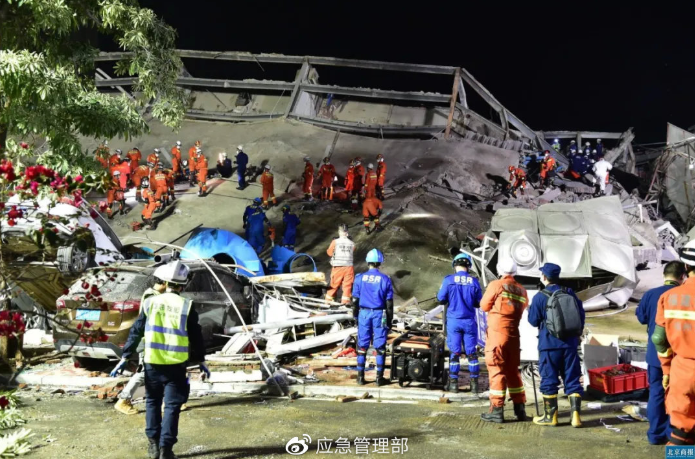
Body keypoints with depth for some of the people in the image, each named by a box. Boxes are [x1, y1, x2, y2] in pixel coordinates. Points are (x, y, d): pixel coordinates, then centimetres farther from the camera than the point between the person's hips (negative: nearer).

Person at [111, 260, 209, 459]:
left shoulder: (150, 302, 0)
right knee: (172, 406, 5)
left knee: (153, 401, 18)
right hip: (176, 365, -2)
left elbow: (136, 332, 2)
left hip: (152, 362, 2)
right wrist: (201, 360, 12)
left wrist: (125, 357, 7)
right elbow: (196, 337, 0)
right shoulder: (187, 306, -4)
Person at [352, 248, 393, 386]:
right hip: (379, 314, -1)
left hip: (364, 313, 1)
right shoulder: (385, 279, -4)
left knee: (362, 345, 8)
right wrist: (389, 320, 7)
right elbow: (389, 302, -1)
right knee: (380, 346, 5)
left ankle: (360, 376, 10)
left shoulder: (360, 278, -1)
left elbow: (355, 299, 4)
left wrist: (355, 315, 14)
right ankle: (379, 377, 7)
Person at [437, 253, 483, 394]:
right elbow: (479, 303, 3)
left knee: (454, 352, 6)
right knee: (471, 352, 8)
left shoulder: (449, 280, -7)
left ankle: (453, 383, 8)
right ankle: (474, 383, 11)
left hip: (453, 320, -1)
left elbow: (440, 299, -3)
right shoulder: (474, 281, -4)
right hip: (469, 321, 1)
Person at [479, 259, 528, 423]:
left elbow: (484, 306, -1)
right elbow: (523, 307, 10)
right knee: (513, 370, 15)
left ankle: (497, 410, -2)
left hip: (497, 332, -5)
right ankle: (519, 409, 19)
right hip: (514, 334, 5)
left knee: (496, 370, -2)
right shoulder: (522, 290, 8)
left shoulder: (496, 285, -7)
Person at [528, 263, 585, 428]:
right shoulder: (570, 293, 4)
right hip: (570, 343, 4)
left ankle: (550, 416, 11)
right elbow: (581, 314, 9)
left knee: (549, 380, 5)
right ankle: (576, 415, 2)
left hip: (549, 344, -4)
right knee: (572, 379, 7)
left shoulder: (540, 297, -9)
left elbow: (533, 321, -3)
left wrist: (530, 309, 16)